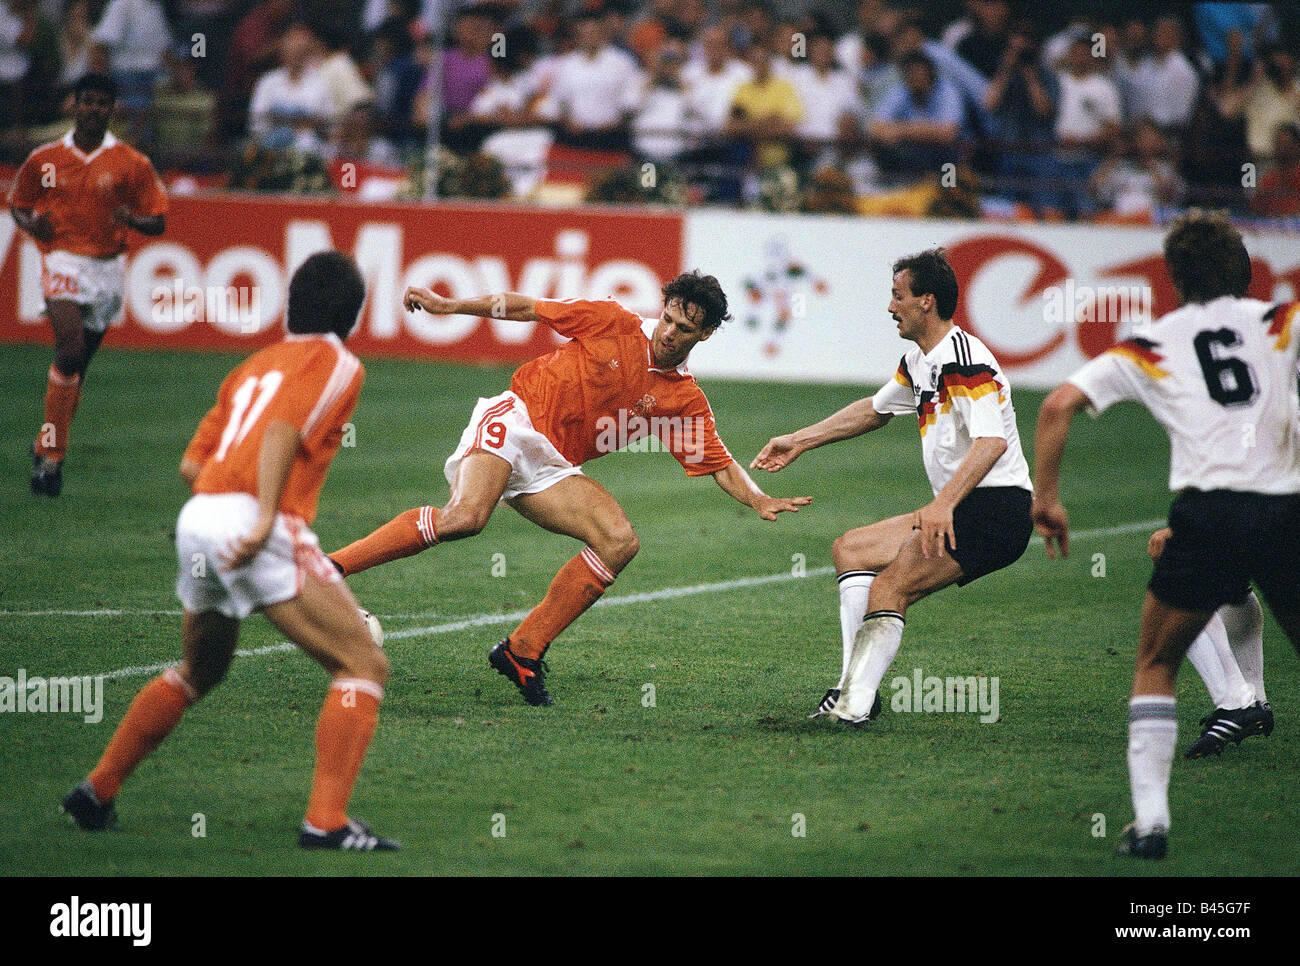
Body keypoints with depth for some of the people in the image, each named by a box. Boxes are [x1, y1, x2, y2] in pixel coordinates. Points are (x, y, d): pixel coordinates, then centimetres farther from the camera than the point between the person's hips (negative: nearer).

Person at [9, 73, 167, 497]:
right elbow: (18, 205, 15)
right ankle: (52, 453, -15)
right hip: (63, 259, -2)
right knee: (70, 351, -22)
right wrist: (31, 223, -8)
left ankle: (47, 446, 28)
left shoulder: (131, 163, 2)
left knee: (77, 364, 8)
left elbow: (157, 222, 4)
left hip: (108, 266, 2)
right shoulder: (43, 160, 3)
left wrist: (131, 218, -19)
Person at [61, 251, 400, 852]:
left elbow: (192, 463, 21)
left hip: (196, 517, 8)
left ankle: (97, 792, 32)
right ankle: (326, 821, -18)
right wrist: (267, 516, -25)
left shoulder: (255, 366, 26)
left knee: (199, 671, 31)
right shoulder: (335, 364, 4)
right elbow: (283, 431, -15)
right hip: (254, 525, -8)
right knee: (363, 664, -5)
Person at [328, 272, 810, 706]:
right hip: (514, 419, -5)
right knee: (464, 517, -32)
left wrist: (761, 501, -13)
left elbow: (721, 465, 6)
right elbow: (527, 308, 4)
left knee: (620, 541, -15)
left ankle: (524, 651, -6)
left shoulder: (686, 402, 6)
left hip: (551, 466, 5)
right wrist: (447, 305, -1)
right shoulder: (614, 324, -2)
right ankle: (330, 568, -29)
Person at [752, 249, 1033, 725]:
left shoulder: (964, 358, -16)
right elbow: (875, 409, 36)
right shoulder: (919, 362, 16)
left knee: (890, 586, -23)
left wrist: (945, 503, -42)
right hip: (958, 512, 11)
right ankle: (857, 685, -2)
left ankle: (855, 703, -29)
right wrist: (800, 440, 36)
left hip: (994, 510, -11)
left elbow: (992, 441, -30)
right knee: (850, 549, 11)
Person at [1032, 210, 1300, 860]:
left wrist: (1045, 499, 12)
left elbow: (1059, 406, 6)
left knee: (1155, 666, 18)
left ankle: (1149, 818, 5)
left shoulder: (1150, 346, 13)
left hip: (1208, 510, -1)